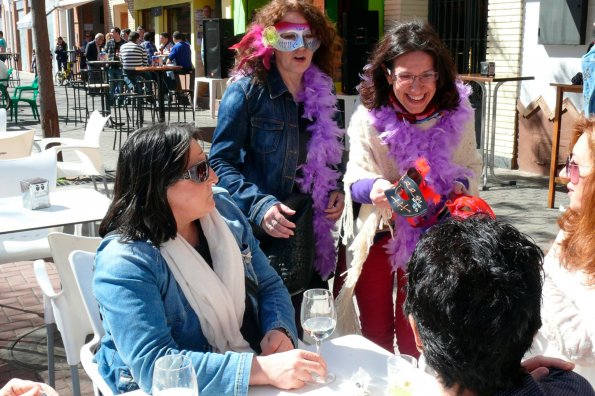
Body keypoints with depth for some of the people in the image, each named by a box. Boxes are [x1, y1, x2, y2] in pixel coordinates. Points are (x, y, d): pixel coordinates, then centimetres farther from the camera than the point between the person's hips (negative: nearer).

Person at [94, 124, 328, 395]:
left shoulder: (222, 208, 1)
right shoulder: (124, 262, -18)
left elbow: (269, 286, 8)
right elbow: (152, 363, -25)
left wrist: (279, 330, -13)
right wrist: (263, 370, -31)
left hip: (254, 360, 6)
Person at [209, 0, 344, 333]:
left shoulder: (322, 92, 5)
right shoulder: (247, 91, -11)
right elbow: (221, 162, -13)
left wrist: (337, 189, -1)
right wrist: (258, 206, -26)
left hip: (312, 233, 5)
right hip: (260, 234, -5)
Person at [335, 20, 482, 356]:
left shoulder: (458, 115, -9)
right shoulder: (368, 117, -15)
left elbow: (472, 168, 5)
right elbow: (355, 179, -16)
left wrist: (460, 186, -17)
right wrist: (373, 188, -38)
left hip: (429, 237, 1)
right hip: (376, 235, 0)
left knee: (414, 336, 11)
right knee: (375, 334, 14)